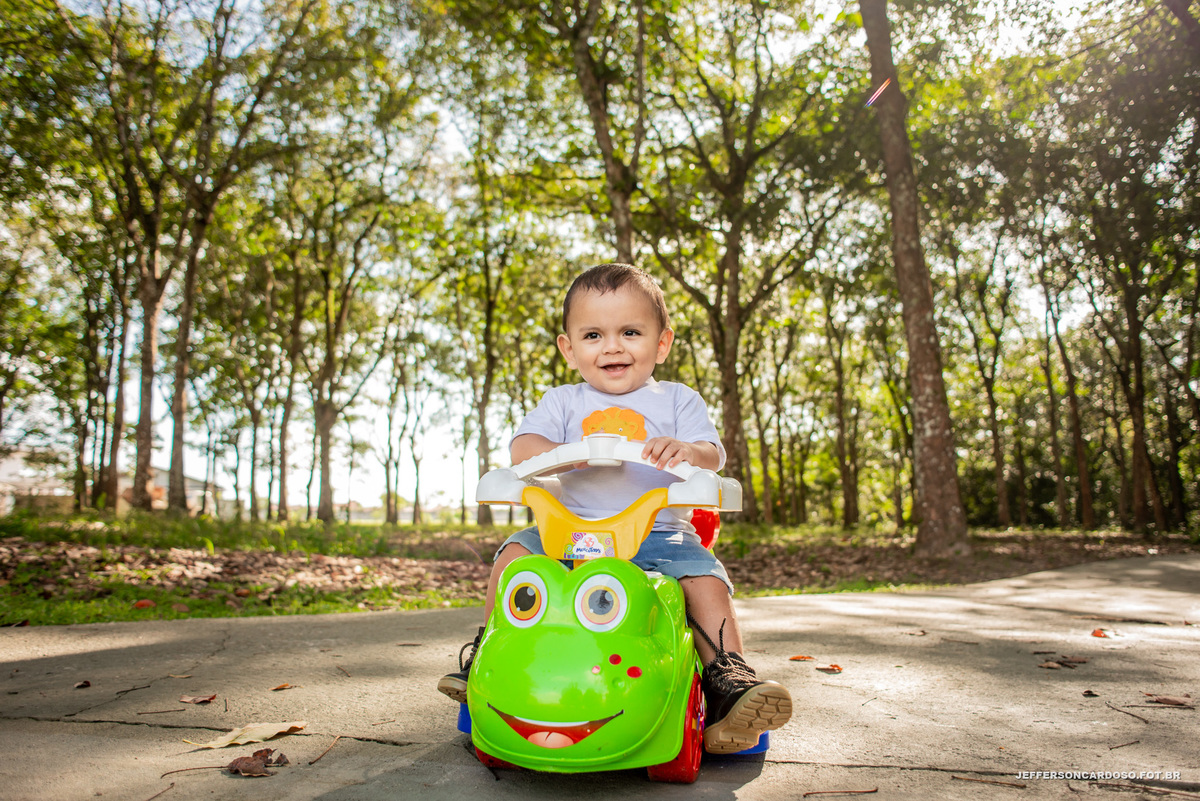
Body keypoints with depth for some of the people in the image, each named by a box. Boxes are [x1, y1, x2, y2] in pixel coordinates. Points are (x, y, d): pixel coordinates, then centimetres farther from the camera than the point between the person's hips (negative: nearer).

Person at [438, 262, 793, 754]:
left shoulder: (678, 400, 11)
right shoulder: (562, 402, 14)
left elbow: (712, 456, -3)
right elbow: (522, 447, -2)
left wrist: (686, 451, -29)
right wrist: (568, 455, -26)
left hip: (659, 533, -1)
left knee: (706, 578, -26)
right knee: (514, 553, -17)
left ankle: (728, 678, -13)